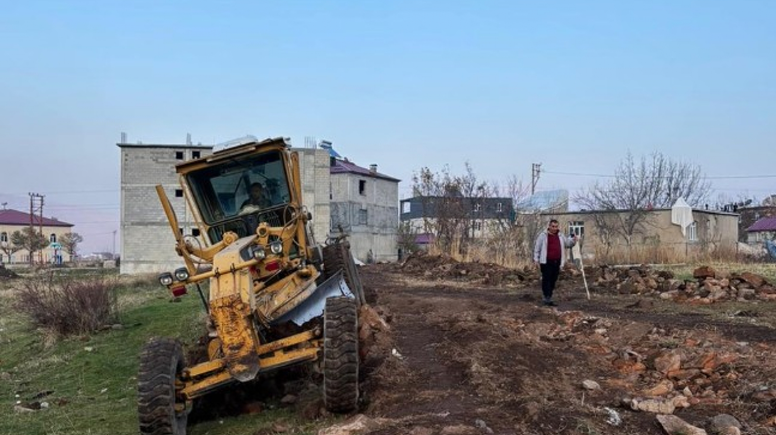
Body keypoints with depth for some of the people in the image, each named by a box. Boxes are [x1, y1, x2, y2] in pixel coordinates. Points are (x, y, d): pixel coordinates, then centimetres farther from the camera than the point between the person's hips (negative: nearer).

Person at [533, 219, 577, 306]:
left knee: (553, 281, 9)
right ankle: (546, 299, -5)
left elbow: (568, 243, 21)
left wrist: (574, 240, -1)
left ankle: (548, 298, 19)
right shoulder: (543, 235, -1)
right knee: (546, 280, -7)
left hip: (556, 262, 6)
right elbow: (537, 248, 0)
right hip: (546, 262, -6)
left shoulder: (560, 236, 15)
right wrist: (536, 259, -4)